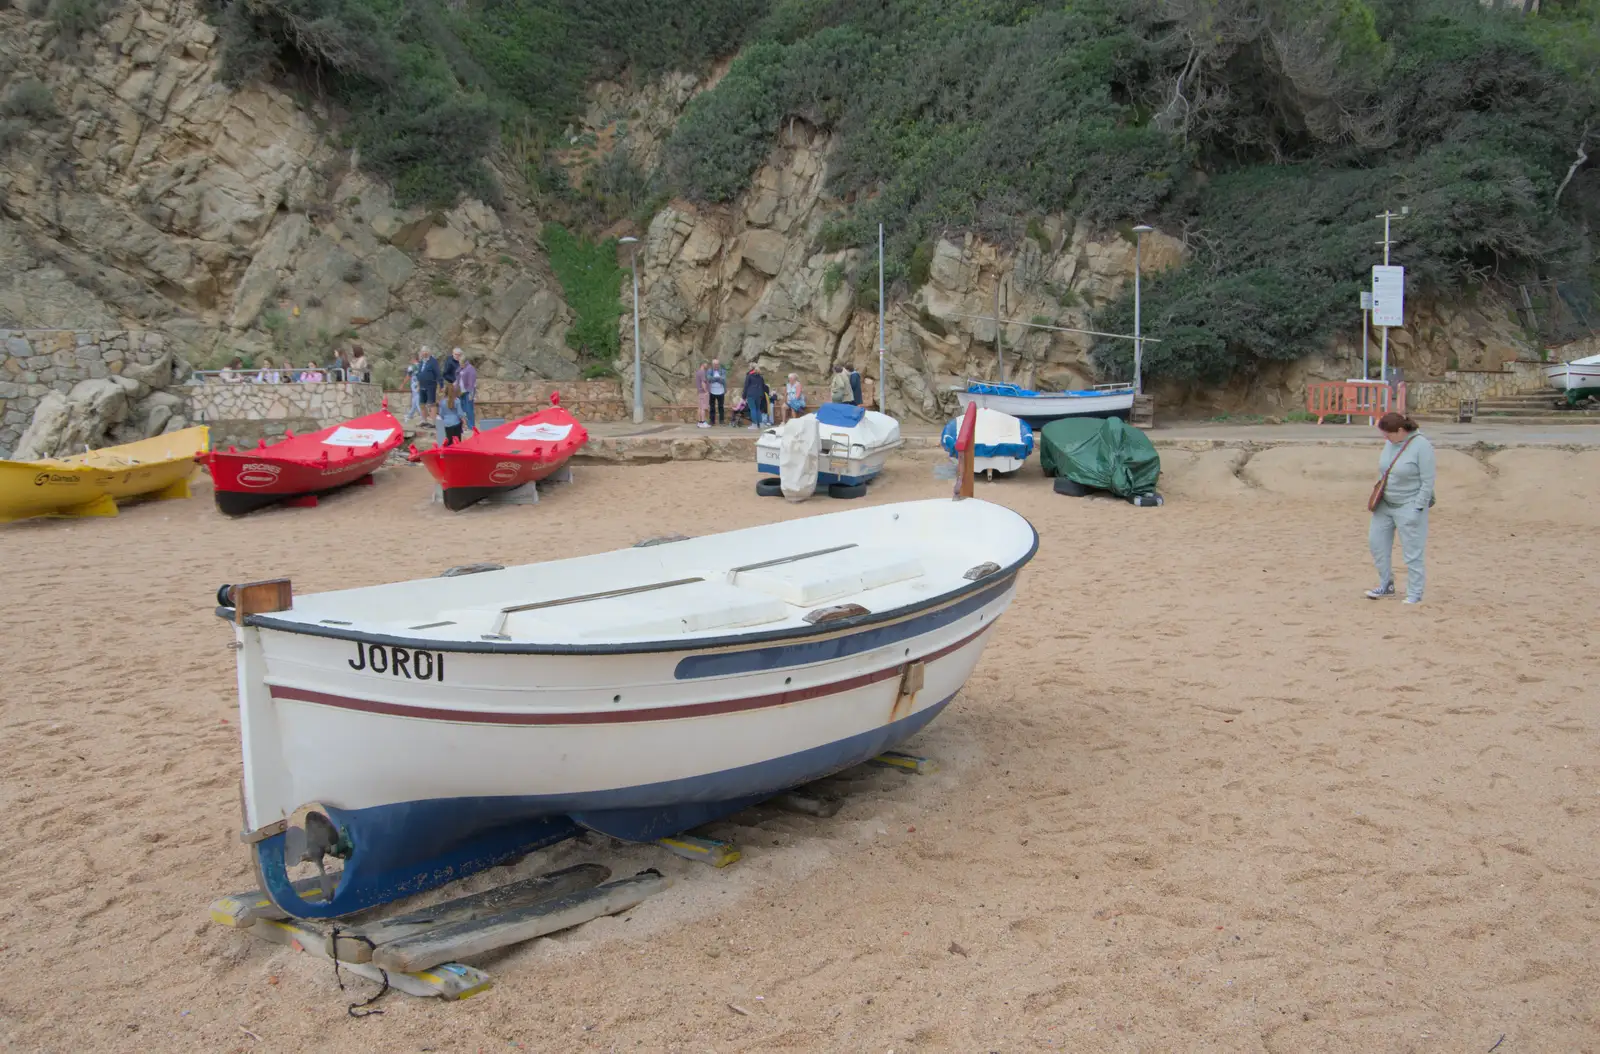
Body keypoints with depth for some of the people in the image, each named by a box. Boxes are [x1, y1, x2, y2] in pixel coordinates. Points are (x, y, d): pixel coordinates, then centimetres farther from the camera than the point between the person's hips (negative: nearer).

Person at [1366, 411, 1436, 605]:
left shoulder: (1421, 446, -19)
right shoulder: (1391, 443, 2)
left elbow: (1428, 482, -18)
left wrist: (1417, 509, -20)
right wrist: (1377, 497, 12)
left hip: (1409, 506, -8)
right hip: (1385, 504, 8)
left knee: (1412, 552, -2)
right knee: (1377, 542, 11)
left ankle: (1414, 595, 8)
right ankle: (1386, 585, 25)